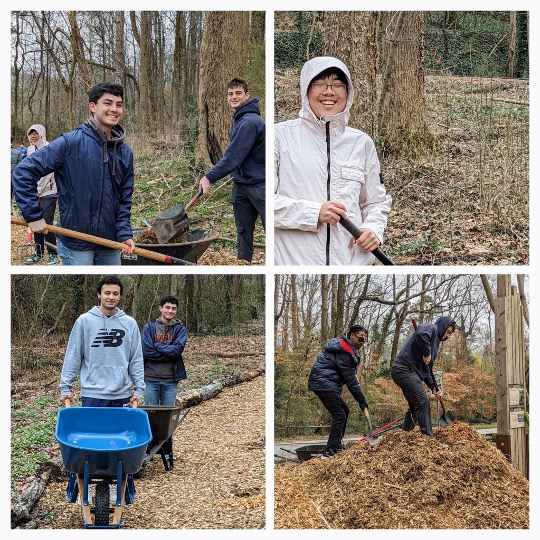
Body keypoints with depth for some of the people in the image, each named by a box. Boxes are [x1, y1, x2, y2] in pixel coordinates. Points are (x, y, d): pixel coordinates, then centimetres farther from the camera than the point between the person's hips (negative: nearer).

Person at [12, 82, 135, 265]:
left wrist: (125, 233, -2)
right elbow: (23, 172, -12)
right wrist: (33, 215, -14)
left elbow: (125, 199, 11)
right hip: (76, 243, -5)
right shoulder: (70, 142, -12)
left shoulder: (125, 152, 5)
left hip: (110, 243, 5)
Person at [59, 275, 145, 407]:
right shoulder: (84, 321, 0)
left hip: (122, 395, 2)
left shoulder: (130, 323, 5)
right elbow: (72, 357, 1)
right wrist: (65, 388, -2)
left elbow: (136, 359, 6)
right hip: (92, 394, -2)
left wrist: (139, 390, 1)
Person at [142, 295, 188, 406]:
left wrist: (157, 345, -9)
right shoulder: (149, 327, 3)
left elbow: (177, 350, -11)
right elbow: (147, 352, -9)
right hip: (151, 379, -1)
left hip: (171, 380, 1)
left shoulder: (180, 329, 6)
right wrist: (169, 355, -9)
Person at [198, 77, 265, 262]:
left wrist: (210, 177, -22)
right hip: (241, 183, 10)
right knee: (243, 231, 14)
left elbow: (233, 156, -24)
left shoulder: (250, 122, -19)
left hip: (259, 183, -10)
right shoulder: (238, 119, 13)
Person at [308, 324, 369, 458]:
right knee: (339, 415, -13)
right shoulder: (344, 352, -18)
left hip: (323, 383, 11)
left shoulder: (344, 347, 16)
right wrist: (362, 401, -12)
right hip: (324, 383, -11)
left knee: (344, 410, 16)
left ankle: (337, 445, 22)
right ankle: (330, 451, -15)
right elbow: (350, 380, -17)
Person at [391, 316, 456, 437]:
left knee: (414, 405, 15)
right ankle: (428, 437, -16)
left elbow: (426, 369, 26)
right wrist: (426, 353, -17)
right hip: (405, 369, -11)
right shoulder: (431, 328, -2)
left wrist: (433, 387, 15)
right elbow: (421, 334, -29)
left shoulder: (435, 341, 26)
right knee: (423, 401, -15)